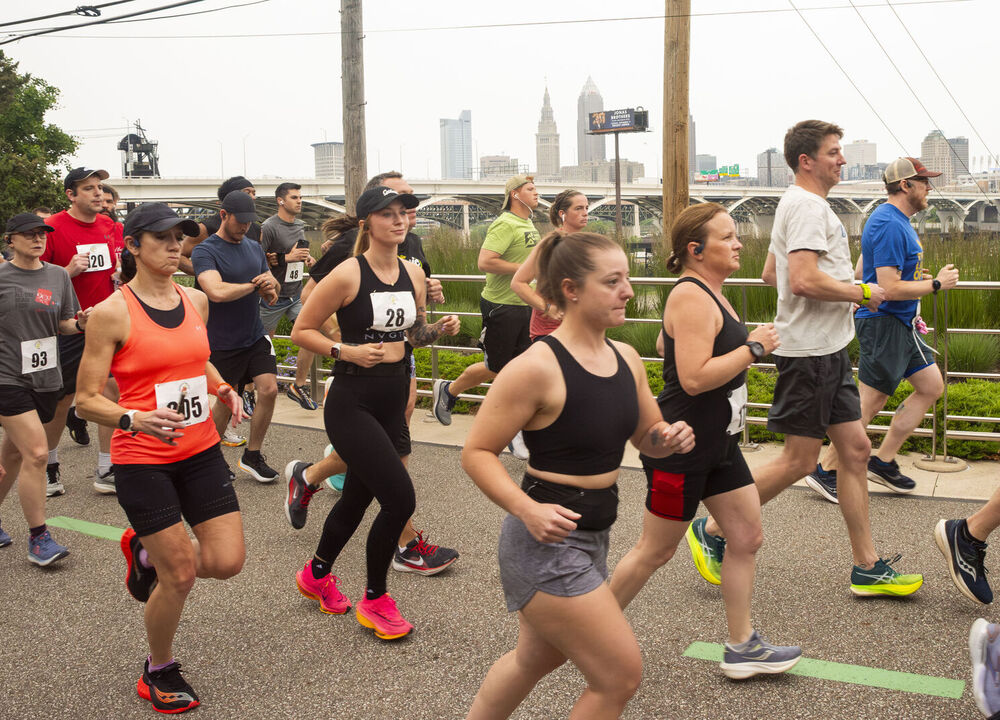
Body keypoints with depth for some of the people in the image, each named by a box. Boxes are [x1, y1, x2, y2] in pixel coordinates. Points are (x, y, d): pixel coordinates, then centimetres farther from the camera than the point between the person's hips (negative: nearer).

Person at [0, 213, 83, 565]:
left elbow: (64, 325, 12)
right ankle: (38, 538, -1)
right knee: (36, 454, -12)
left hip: (45, 378, 5)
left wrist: (81, 324, -7)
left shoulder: (58, 275, 8)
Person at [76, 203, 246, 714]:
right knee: (181, 574, -1)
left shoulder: (196, 301, 5)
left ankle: (147, 552, 31)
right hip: (142, 460, -5)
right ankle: (158, 671, 27)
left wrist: (223, 389, 4)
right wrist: (135, 419, -28)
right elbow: (86, 400, -10)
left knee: (227, 561, 0)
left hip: (201, 450, 6)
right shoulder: (112, 313, -12)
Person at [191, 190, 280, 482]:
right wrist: (254, 284, -16)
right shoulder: (205, 252, -13)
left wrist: (271, 286, -11)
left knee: (269, 390, -6)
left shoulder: (254, 248, 10)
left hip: (255, 336, 6)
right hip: (223, 343, -5)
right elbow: (217, 292, -30)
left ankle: (252, 456, 10)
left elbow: (271, 295, 14)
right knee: (226, 401, 4)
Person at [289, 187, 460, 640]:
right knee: (400, 498, -13)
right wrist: (345, 350, -21)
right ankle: (375, 599, 9)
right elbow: (301, 331, -8)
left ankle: (316, 574, 43)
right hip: (352, 403, -7)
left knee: (359, 496, 18)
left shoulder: (413, 273, 5)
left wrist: (441, 329, -2)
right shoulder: (349, 274, -13)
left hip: (392, 401, 7)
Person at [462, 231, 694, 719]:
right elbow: (476, 452, -16)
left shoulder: (626, 359, 3)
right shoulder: (537, 367, -20)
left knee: (537, 657, 26)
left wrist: (669, 439, -8)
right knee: (621, 675, -3)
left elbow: (646, 438, 16)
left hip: (592, 535, 9)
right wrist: (527, 510, -30)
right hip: (546, 538, -8)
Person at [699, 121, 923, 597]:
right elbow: (804, 281, -27)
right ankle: (715, 530, 10)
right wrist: (862, 294, -12)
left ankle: (867, 568, 15)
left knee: (855, 449, 9)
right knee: (800, 460, -3)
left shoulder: (798, 205, 19)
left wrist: (843, 290, 21)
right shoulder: (808, 205, -15)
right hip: (809, 350, -11)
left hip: (829, 350, 11)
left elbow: (771, 274, 26)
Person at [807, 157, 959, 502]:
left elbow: (862, 271, 23)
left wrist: (918, 278, 17)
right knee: (868, 403, -7)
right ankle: (826, 471, 4)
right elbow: (890, 289, -25)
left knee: (932, 386, 12)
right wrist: (936, 284, -14)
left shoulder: (896, 220, 15)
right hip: (883, 322, -11)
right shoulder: (890, 225, -19)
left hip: (900, 324, 11)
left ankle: (883, 461, 16)